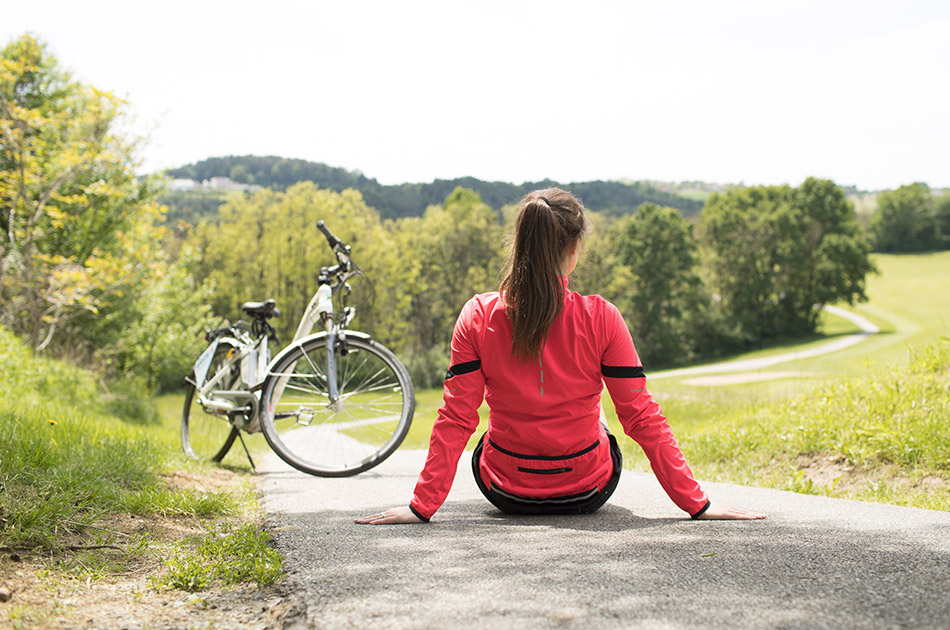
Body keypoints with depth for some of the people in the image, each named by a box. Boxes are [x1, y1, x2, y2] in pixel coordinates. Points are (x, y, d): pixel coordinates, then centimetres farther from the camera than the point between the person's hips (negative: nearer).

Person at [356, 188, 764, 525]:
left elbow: (455, 420, -16)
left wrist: (422, 506, -10)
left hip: (506, 491, 1)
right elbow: (643, 419, -17)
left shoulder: (479, 317, -16)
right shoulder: (600, 318, -19)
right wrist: (696, 504, -11)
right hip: (587, 492, 0)